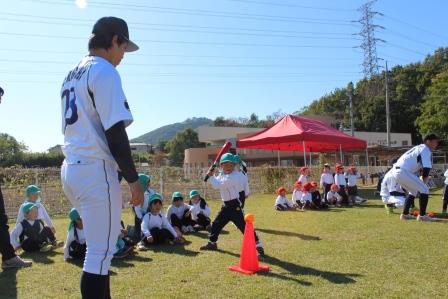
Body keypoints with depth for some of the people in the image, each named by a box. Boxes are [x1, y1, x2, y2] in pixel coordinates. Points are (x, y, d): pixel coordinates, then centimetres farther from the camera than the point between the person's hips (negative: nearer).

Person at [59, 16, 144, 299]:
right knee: (101, 251, -3)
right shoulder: (104, 71, -10)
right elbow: (115, 132, -17)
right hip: (95, 170, -9)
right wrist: (133, 179, -12)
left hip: (71, 169, 10)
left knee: (100, 247, 20)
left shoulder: (71, 75, 18)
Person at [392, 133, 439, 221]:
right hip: (403, 172, -10)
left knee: (413, 191, 25)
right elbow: (427, 168, -13)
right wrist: (424, 180, 2)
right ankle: (422, 215, -4)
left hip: (395, 171, 10)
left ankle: (405, 214, 25)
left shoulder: (419, 148, 25)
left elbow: (417, 166, 27)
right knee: (424, 189, -3)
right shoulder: (425, 149, -4)